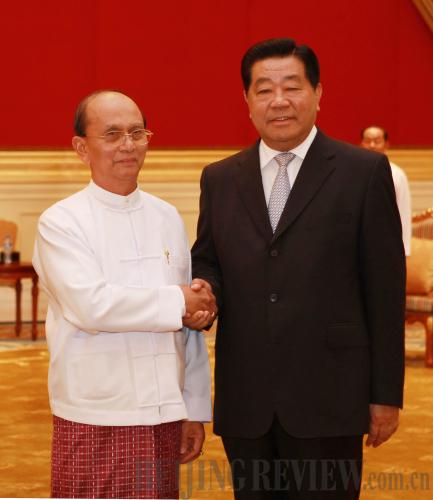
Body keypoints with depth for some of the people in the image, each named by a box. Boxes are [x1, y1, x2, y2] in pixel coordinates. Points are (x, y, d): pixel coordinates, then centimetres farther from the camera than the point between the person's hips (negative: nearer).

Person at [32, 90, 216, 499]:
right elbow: (90, 304, -19)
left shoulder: (167, 218, 9)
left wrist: (195, 411, 11)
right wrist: (176, 301, -11)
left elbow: (189, 326, 11)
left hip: (163, 419, 4)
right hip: (94, 423, -4)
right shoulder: (61, 223, -5)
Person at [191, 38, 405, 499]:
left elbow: (385, 290, -2)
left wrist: (386, 394, -4)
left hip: (328, 398, -3)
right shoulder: (219, 179, 10)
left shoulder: (364, 172, -1)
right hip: (246, 402, 4)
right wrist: (204, 288, -7)